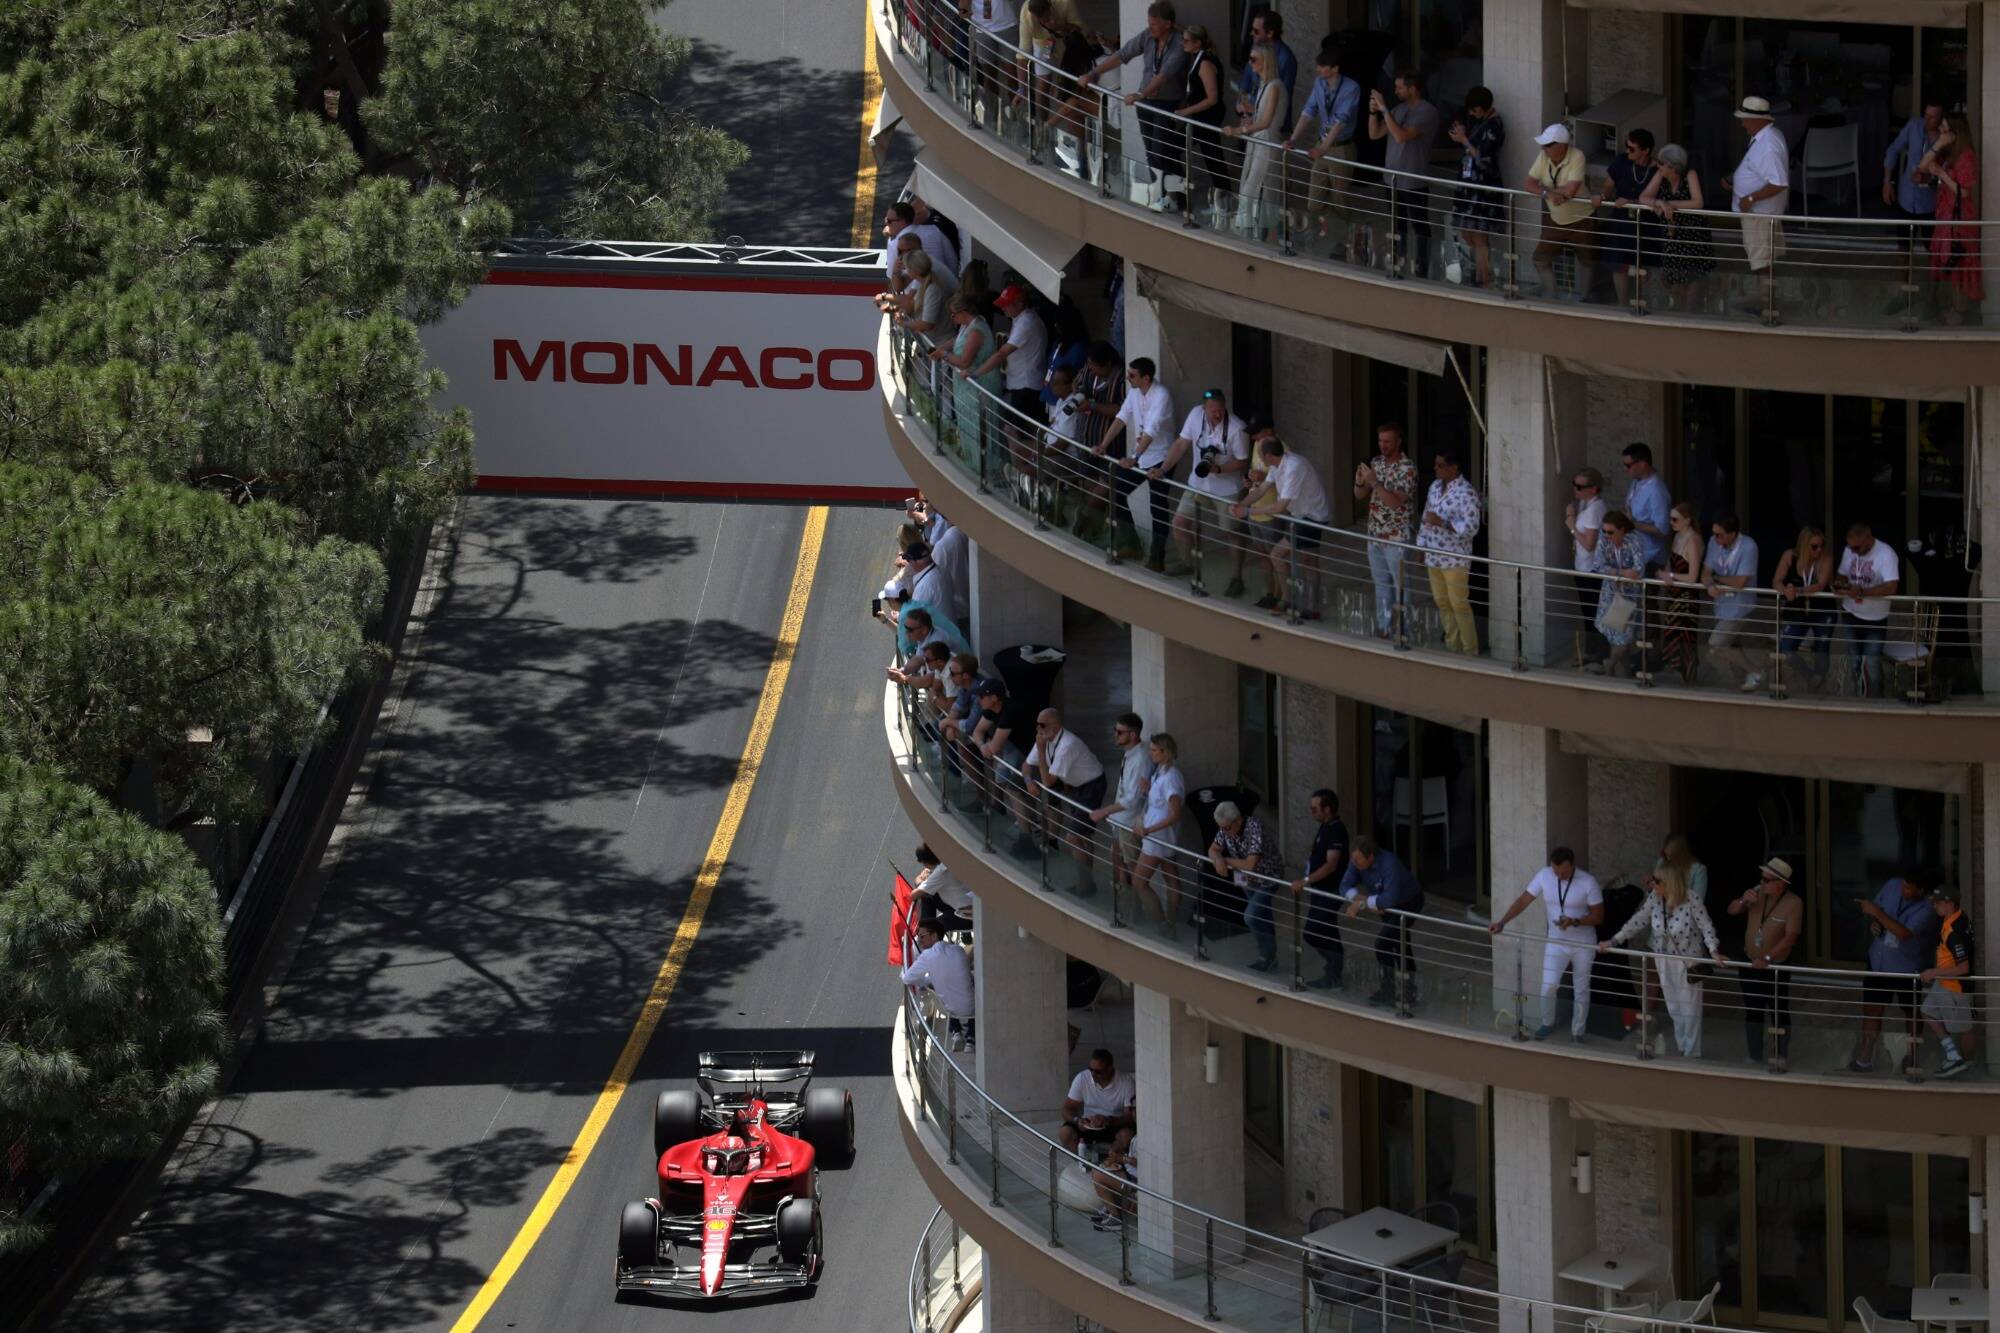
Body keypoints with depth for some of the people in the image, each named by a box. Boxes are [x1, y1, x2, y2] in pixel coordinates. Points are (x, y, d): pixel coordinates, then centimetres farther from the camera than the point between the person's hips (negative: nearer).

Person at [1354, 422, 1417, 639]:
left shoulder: (1407, 467, -14)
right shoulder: (1376, 462, 7)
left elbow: (1396, 501, -23)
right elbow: (1360, 495, 9)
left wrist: (1374, 482, -28)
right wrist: (1360, 482, -13)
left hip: (1397, 537, -7)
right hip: (1375, 535, 7)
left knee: (1401, 584, -1)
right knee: (1381, 584, 13)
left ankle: (1404, 628, 5)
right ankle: (1383, 627, 20)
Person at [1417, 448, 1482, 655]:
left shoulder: (1466, 493, -18)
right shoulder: (1435, 487, 7)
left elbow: (1471, 528, -22)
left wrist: (1443, 523, -28)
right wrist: (1421, 546, 15)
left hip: (1455, 560, -8)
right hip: (1433, 557, 8)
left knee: (1459, 605, -1)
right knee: (1442, 602, 15)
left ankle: (1470, 651, 9)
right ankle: (1452, 645, 27)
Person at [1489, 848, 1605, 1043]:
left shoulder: (1588, 882, -20)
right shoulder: (1544, 876, -12)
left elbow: (1598, 916, -13)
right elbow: (1523, 900, -5)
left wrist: (1575, 922, -30)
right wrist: (1502, 922, -14)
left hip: (1583, 945, -2)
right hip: (1556, 942, 2)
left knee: (1581, 990, 10)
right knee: (1548, 986, -3)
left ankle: (1577, 1033, 26)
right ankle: (1547, 1023, 23)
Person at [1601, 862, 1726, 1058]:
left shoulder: (1692, 901, -22)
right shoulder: (1654, 898, -6)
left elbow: (1706, 927, -18)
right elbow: (1637, 921, 4)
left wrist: (1713, 950, -33)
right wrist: (1613, 942, 5)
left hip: (1688, 961, -5)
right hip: (1664, 960, 5)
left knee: (1689, 1010, 2)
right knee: (1674, 1009, 13)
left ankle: (1692, 1054, 14)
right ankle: (1681, 1049, 26)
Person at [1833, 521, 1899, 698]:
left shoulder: (1886, 554, -22)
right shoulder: (1849, 551, -4)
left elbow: (1891, 588, -31)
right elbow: (1842, 575, 12)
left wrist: (1861, 592, -37)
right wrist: (1839, 584, -13)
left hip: (1875, 620, -5)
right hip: (1850, 616, 5)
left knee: (1872, 665, -4)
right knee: (1854, 662, 13)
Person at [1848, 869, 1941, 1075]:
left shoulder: (1926, 909, -28)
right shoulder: (1893, 886, -10)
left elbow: (1904, 933, -38)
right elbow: (1876, 907, 9)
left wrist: (1877, 914, -37)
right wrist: (1873, 922, -13)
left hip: (1907, 967, -4)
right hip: (1879, 961, 4)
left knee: (1911, 1012, 17)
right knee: (1871, 1009, 5)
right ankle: (1864, 1058, 17)